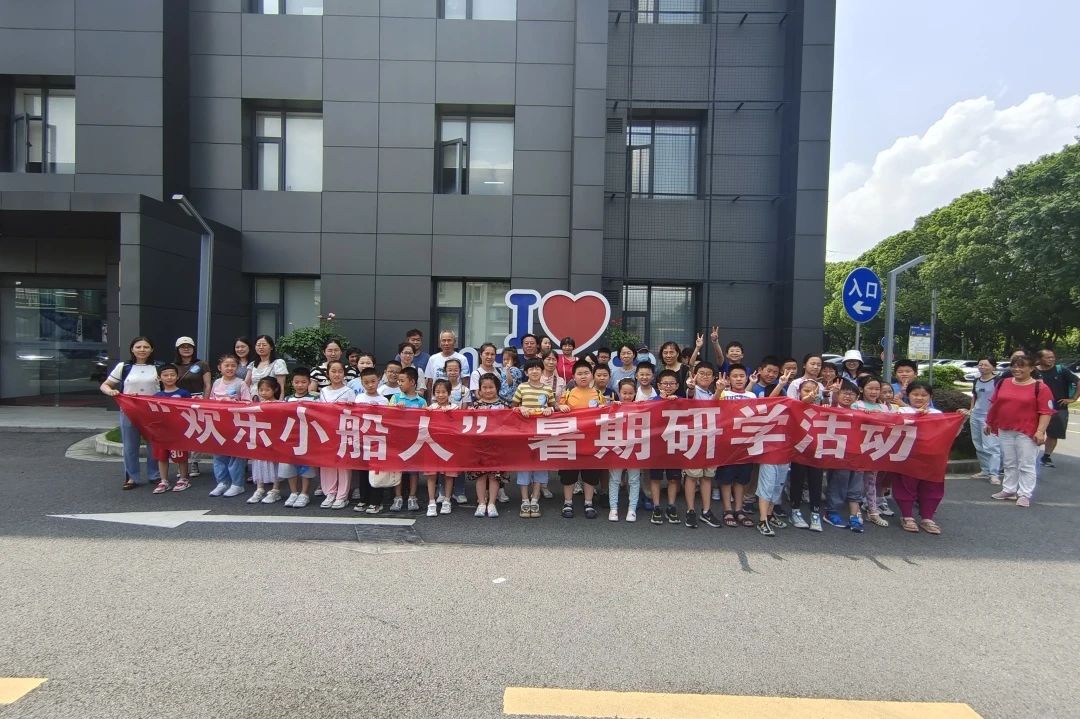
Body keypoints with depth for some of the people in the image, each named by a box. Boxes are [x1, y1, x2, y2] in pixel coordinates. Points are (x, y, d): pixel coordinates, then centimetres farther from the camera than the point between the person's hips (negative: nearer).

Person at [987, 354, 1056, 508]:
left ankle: (1024, 495, 7)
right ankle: (1009, 490, 24)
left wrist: (1040, 431, -17)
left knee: (1026, 465, 0)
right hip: (1005, 431, 5)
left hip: (1027, 432, -5)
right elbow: (994, 404, 17)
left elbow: (1046, 412, -11)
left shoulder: (1040, 387, -7)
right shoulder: (1004, 383, 9)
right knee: (1009, 463, 14)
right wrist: (989, 423, 20)